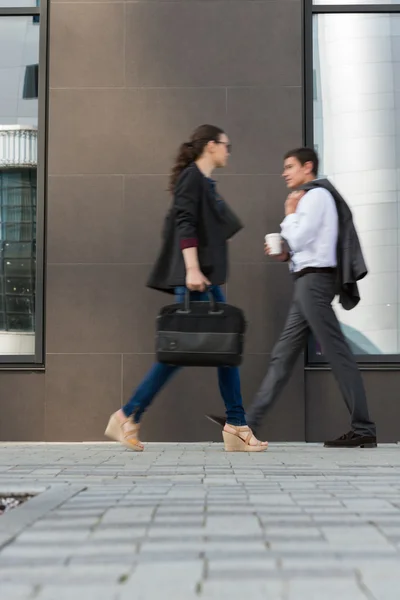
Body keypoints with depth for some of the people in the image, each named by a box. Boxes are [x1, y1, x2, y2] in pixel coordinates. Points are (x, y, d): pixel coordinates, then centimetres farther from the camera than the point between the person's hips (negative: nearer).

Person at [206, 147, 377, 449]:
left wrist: (290, 214, 1)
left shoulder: (316, 195, -7)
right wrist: (287, 253, 10)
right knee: (283, 355, 7)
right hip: (309, 280, 10)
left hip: (315, 280, -10)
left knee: (338, 354, -9)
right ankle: (248, 422, 9)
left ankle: (364, 430, -5)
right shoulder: (312, 197, 23)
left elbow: (297, 239, -14)